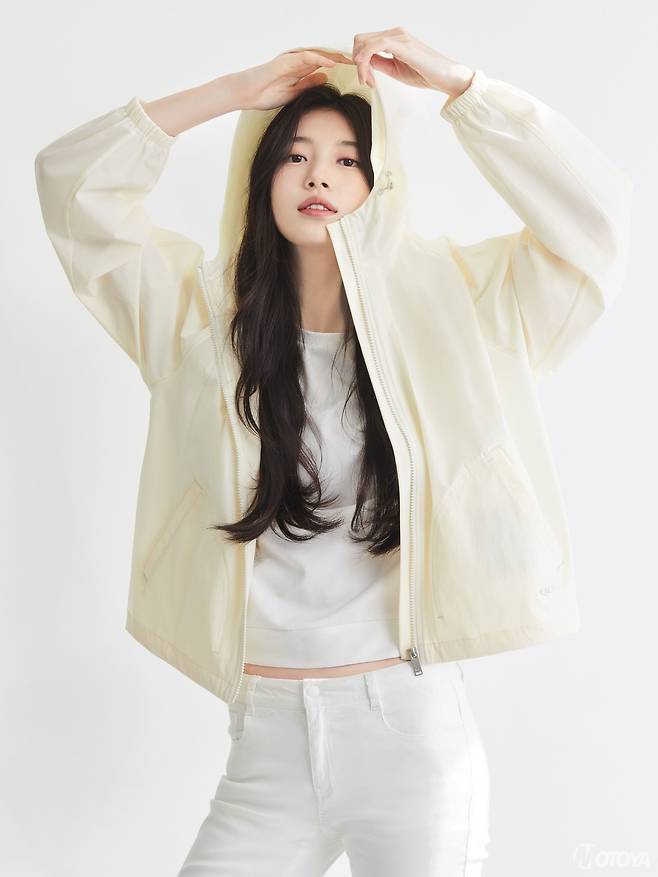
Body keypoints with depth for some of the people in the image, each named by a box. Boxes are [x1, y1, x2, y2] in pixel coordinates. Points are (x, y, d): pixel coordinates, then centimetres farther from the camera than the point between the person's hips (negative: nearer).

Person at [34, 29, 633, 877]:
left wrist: (451, 80, -6)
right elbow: (71, 182, 3)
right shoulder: (208, 313, 4)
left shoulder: (442, 304, 1)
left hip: (412, 725, -1)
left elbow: (594, 210, -4)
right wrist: (234, 93, -1)